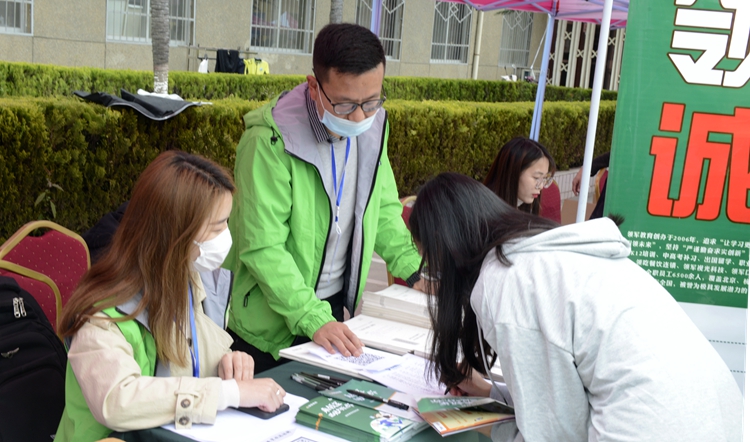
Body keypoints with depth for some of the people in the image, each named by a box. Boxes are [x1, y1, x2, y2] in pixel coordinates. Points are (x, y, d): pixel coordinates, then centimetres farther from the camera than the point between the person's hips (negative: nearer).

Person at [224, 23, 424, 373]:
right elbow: (262, 248, -24)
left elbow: (384, 209, 9)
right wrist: (312, 319, -29)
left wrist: (414, 269, -3)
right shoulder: (269, 141, -24)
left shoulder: (372, 126, -3)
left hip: (335, 306, 6)